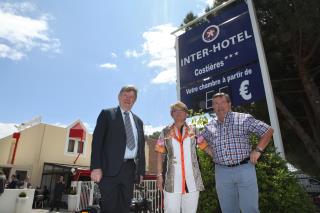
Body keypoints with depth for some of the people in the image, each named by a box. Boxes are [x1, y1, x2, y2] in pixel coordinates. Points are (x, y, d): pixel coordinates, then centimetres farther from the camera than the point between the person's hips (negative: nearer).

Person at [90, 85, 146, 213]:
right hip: (110, 168, -4)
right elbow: (97, 140, -4)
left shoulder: (138, 121, 18)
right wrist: (96, 167, -14)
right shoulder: (107, 114, 5)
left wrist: (141, 171, 11)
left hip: (130, 169, 4)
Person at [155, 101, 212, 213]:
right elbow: (159, 154, 6)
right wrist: (159, 175, 2)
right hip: (173, 180, -1)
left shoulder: (194, 131, 6)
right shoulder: (166, 132, 5)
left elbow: (206, 147, 7)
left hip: (192, 179, 1)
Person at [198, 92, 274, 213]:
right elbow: (199, 141, 21)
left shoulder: (244, 119, -1)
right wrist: (211, 153, 7)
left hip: (244, 169, -3)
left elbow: (268, 131, 2)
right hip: (222, 172, 3)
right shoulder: (209, 127, 8)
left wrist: (258, 150, -7)